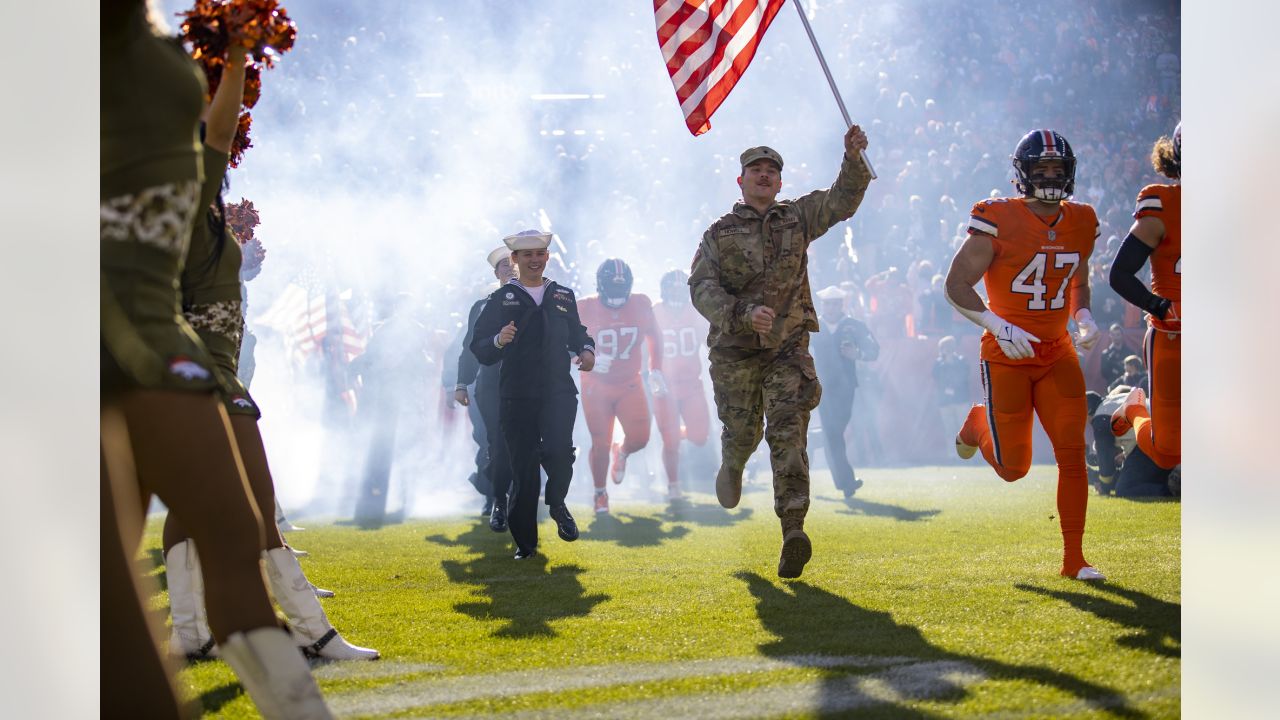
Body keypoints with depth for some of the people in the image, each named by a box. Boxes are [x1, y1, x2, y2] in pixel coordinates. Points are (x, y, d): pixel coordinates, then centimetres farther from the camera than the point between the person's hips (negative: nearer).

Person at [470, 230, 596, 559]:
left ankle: (557, 504, 8)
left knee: (559, 451, -22)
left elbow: (578, 333, 25)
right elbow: (479, 350, 1)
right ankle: (525, 542, 10)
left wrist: (587, 350, 2)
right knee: (523, 468, -2)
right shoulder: (500, 299, 6)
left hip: (559, 391, 1)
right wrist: (498, 341, -21)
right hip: (516, 396, -1)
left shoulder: (563, 296, 16)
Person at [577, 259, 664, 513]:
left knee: (639, 438, -8)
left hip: (630, 384, 2)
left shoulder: (641, 305, -7)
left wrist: (655, 370, 3)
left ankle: (621, 452, 30)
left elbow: (654, 338, 10)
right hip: (596, 385, -2)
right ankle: (600, 493, 21)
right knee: (600, 444, -2)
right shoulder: (585, 309, -14)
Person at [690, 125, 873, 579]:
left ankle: (793, 531, -21)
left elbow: (842, 202, -1)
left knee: (788, 434, -13)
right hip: (734, 351, 0)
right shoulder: (719, 234, 1)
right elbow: (701, 288, -10)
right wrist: (744, 314, -25)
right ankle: (731, 466, 50)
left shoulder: (797, 218, 8)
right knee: (741, 433, 12)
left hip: (788, 349, 0)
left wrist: (853, 160, -19)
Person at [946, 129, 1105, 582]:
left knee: (1072, 452, -7)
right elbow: (956, 285, -12)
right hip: (1008, 357, -4)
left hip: (1058, 354, 4)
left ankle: (1074, 559, 2)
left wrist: (1084, 319, -1)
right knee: (1014, 468, 2)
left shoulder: (1081, 223, 4)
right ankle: (979, 423, 37)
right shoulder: (998, 221, -14)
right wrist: (999, 326, -24)